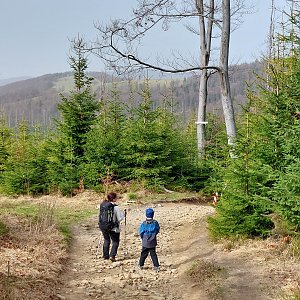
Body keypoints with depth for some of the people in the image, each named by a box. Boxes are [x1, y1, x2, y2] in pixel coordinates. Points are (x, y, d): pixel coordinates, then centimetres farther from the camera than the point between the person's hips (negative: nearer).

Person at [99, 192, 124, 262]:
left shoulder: (102, 205, -4)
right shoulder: (115, 207, -20)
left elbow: (100, 215, 6)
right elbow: (120, 218, -13)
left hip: (103, 226, 5)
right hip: (113, 227, -5)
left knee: (106, 240, 22)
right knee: (115, 242, 11)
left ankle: (106, 255, 27)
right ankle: (112, 256, -1)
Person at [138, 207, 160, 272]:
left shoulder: (144, 224, -14)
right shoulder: (155, 223, -8)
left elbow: (141, 233, -7)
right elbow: (157, 231, 5)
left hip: (145, 242, -1)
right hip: (153, 242, 1)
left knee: (144, 253, 13)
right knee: (153, 254, 7)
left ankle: (141, 264, 26)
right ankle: (156, 266, 0)